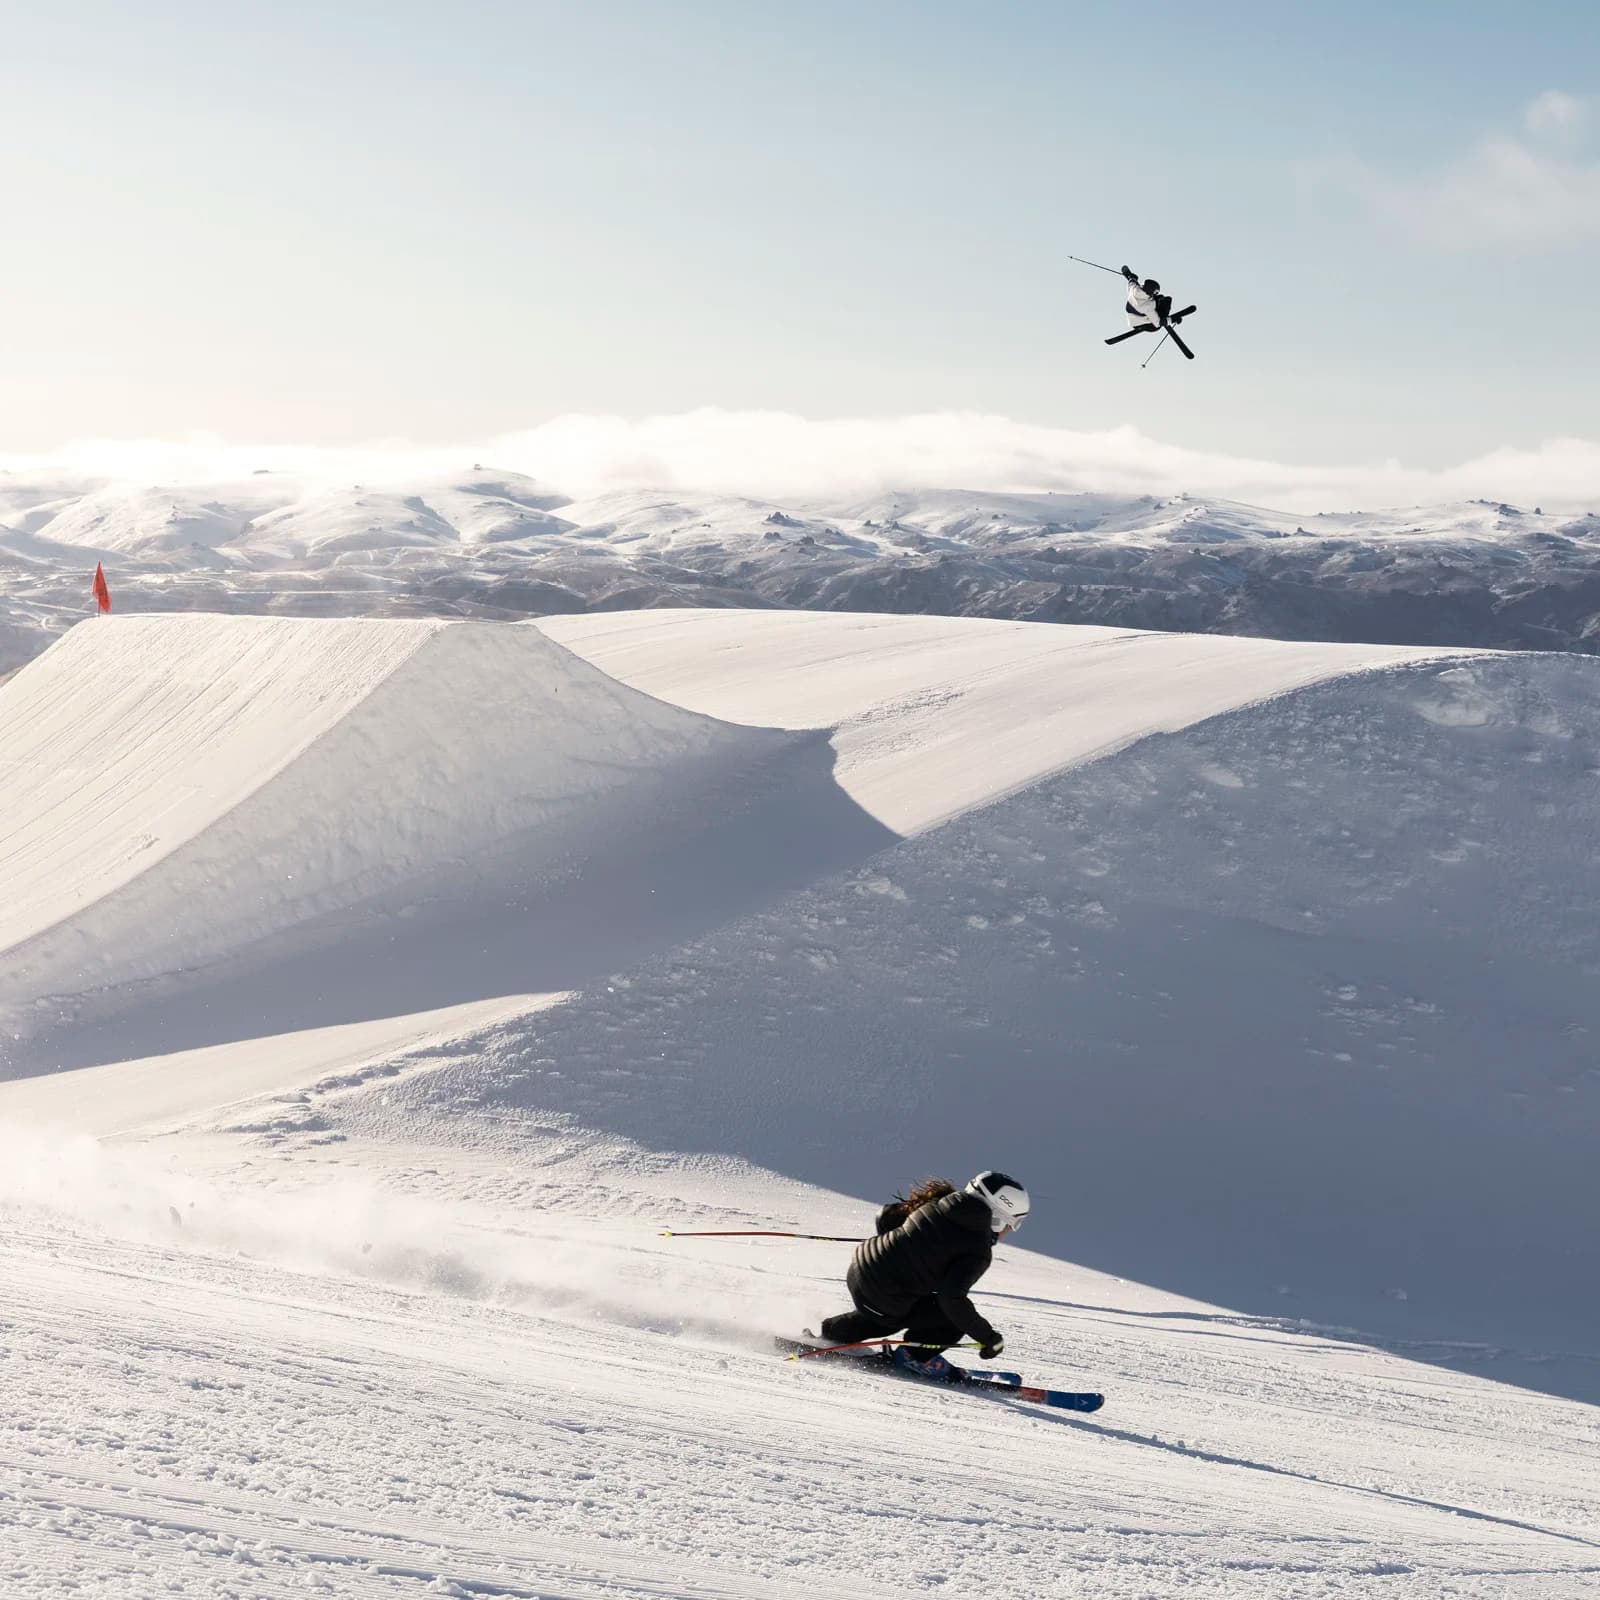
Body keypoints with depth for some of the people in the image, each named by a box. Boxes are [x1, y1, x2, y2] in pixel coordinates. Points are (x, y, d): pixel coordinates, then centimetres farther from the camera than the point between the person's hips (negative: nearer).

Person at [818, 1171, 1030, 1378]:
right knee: (958, 1315, 2)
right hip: (884, 1298, -8)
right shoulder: (977, 1251, -14)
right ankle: (915, 1355, 12)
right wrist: (988, 1337, -12)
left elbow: (886, 1218, 14)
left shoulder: (936, 1203, 5)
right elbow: (952, 1298, -23)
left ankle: (830, 1332, 42)